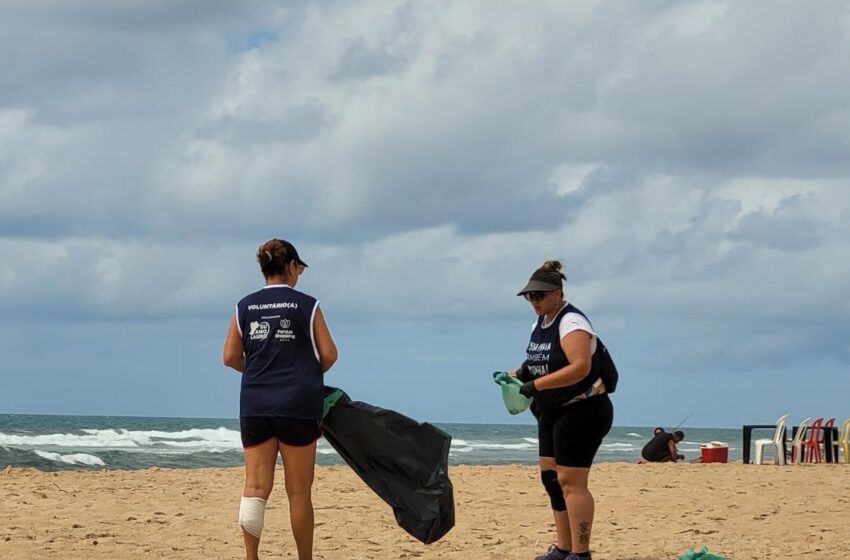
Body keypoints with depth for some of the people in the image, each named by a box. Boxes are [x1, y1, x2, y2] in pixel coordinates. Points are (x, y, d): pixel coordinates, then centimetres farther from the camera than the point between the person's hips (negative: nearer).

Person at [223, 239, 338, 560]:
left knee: (255, 486, -1)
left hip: (254, 404, 2)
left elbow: (231, 357, 7)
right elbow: (329, 355, -1)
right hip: (298, 404, -2)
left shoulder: (245, 307, 7)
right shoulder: (306, 305, -1)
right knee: (299, 492, 5)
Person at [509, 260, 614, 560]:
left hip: (582, 411, -10)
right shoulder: (540, 324, 12)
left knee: (571, 481, -13)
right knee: (551, 477, 10)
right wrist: (519, 375, 1)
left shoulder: (571, 323, -17)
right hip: (552, 412, 10)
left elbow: (580, 366, -30)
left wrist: (536, 385, -30)